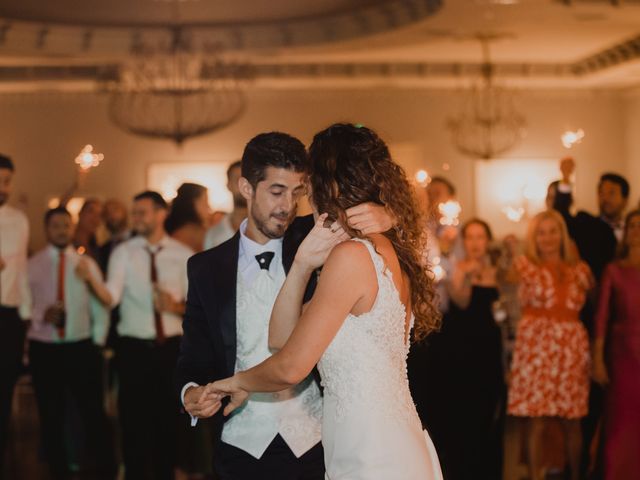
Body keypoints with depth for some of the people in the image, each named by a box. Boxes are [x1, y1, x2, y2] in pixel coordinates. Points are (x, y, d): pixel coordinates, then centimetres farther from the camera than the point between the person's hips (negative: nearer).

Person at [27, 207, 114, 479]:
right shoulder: (31, 265, 3)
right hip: (44, 350, 0)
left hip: (81, 348, 0)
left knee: (94, 414, -1)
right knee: (51, 417, 7)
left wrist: (97, 343, 2)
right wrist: (41, 317, -20)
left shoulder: (87, 264, 7)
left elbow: (101, 306, 8)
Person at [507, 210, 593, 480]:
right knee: (536, 421, -5)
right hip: (536, 347, -2)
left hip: (572, 349, 2)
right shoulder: (525, 265, 7)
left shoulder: (580, 269, 13)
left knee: (572, 421, 5)